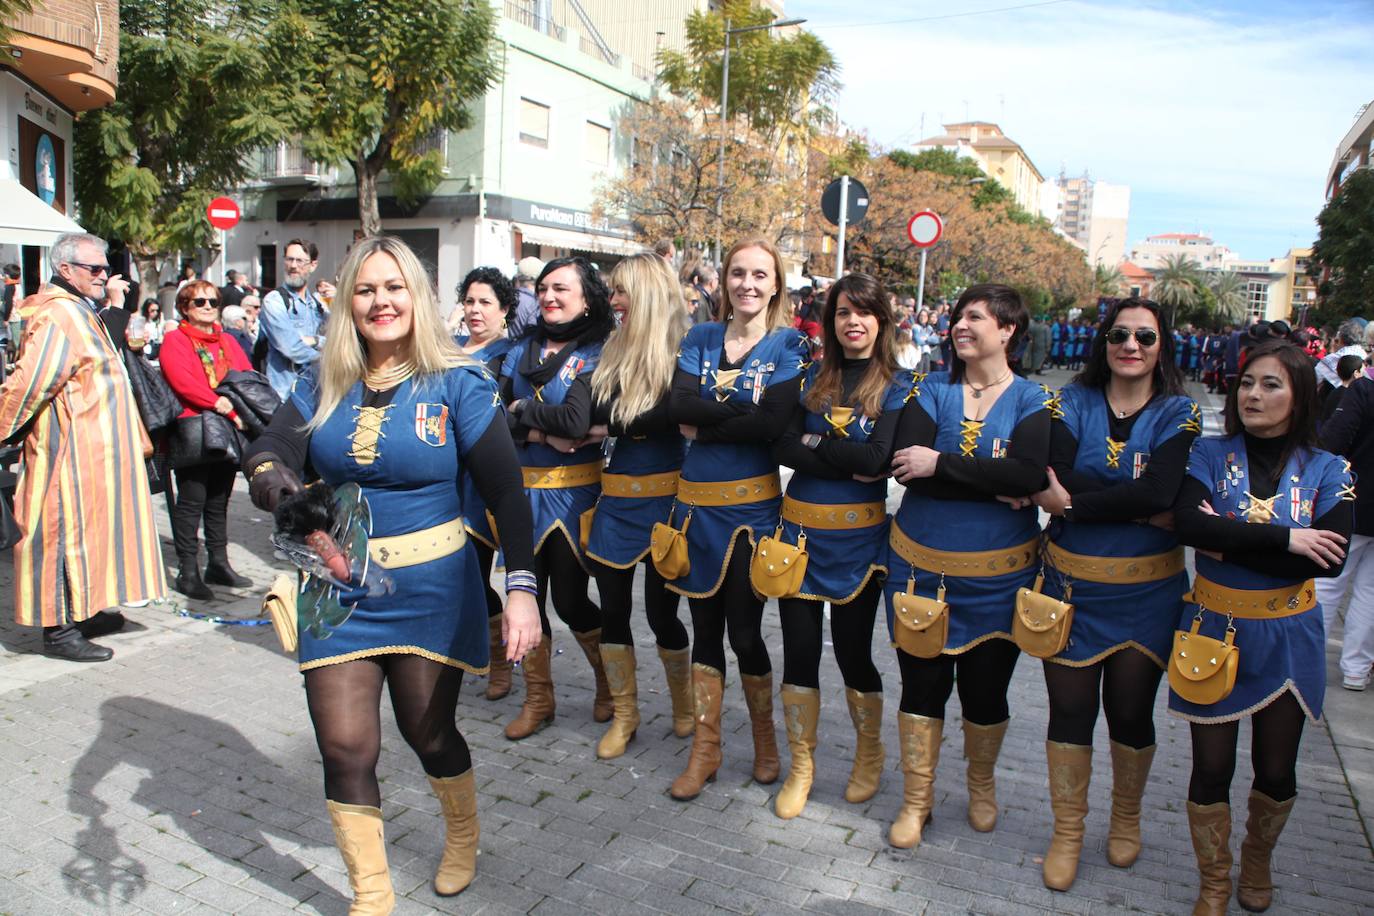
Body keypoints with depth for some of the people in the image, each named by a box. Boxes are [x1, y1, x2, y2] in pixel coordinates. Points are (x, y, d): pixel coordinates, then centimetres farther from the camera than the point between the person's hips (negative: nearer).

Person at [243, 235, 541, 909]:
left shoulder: (457, 383, -9)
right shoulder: (322, 383, 3)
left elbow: (506, 491, -15)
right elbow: (271, 448, -9)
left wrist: (520, 586, -25)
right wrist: (266, 473, -34)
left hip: (431, 590, -3)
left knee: (428, 732, 12)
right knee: (344, 745, 3)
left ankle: (462, 837, 45)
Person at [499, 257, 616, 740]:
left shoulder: (597, 353, -6)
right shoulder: (522, 349, 10)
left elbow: (577, 420, -21)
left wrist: (521, 410, -7)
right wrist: (545, 434, -16)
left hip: (573, 489, -4)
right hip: (521, 488, 5)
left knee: (570, 599, 1)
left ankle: (610, 682, 28)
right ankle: (537, 700, 26)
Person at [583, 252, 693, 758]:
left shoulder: (681, 351, -10)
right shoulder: (614, 348, 9)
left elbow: (670, 417, -22)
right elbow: (592, 414, 2)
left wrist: (609, 427, -11)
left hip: (663, 495, -5)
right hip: (616, 496, 6)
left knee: (661, 611, 4)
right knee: (612, 608, 9)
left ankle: (684, 706, 30)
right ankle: (624, 715, 26)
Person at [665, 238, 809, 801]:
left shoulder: (788, 343, -2)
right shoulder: (700, 338, 8)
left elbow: (775, 422, -18)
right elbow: (679, 406, -9)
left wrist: (704, 425, -12)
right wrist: (744, 407, -18)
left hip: (751, 502, -3)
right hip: (697, 500, 4)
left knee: (745, 629, 4)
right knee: (705, 627, 11)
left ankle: (765, 738, 29)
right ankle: (705, 749, 26)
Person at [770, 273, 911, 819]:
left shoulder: (898, 386, -2)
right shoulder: (813, 380, 8)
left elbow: (880, 458, -17)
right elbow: (783, 450, -5)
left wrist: (815, 444, -9)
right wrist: (850, 461, -15)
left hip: (858, 534, -3)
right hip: (800, 526, 3)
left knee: (852, 651, 6)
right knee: (799, 649, 6)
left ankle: (869, 753, 34)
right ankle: (801, 767, 25)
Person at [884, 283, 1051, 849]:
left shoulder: (1030, 400, -3)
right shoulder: (932, 389, 1)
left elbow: (1030, 475, -22)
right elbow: (907, 466, -15)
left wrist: (941, 464, -22)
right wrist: (993, 481, -19)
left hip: (997, 572, -1)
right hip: (922, 562, 1)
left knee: (986, 689, 11)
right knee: (921, 682, 8)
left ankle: (981, 786, 39)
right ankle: (917, 798, 27)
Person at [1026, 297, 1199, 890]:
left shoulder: (1179, 413, -2)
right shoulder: (1072, 403, 1)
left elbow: (1160, 492, -19)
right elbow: (1060, 480, -16)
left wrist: (1073, 502, -18)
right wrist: (1135, 499, -22)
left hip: (1147, 590, 0)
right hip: (1072, 581, 1)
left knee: (1131, 711, 11)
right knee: (1070, 708, 6)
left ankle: (1126, 818, 38)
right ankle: (1067, 832, 25)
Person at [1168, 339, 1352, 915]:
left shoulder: (1327, 471, -3)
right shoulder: (1210, 454, -5)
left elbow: (1330, 560, -18)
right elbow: (1187, 523, -23)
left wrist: (1227, 544, -21)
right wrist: (1283, 538, -24)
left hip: (1287, 636, 1)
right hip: (1214, 628, -1)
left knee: (1276, 769, 15)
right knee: (1212, 767, 7)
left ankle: (1258, 858, 44)